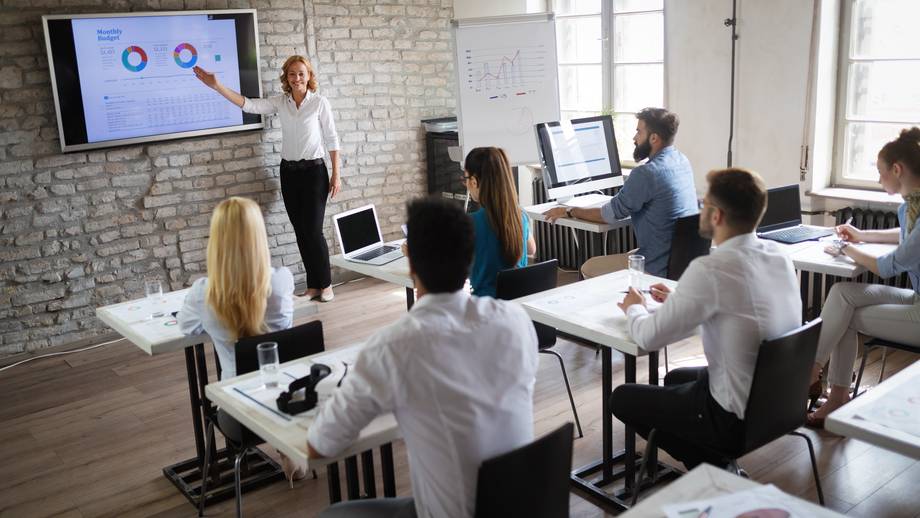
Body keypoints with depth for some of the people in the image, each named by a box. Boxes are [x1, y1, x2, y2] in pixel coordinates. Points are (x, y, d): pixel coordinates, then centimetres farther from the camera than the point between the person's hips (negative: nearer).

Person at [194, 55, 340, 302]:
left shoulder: (320, 102, -6)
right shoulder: (280, 102, 4)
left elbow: (331, 139, -4)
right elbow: (249, 105, -6)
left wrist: (336, 175, -7)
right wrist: (216, 86, -17)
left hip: (314, 171, -4)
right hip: (289, 172, 4)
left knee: (313, 230, -5)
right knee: (301, 231, 8)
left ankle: (325, 284, 10)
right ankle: (312, 286, 17)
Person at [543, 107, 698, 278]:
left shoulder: (647, 173, -22)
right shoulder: (682, 161, 4)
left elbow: (610, 214, -12)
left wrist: (569, 211, -1)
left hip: (659, 268, -9)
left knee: (589, 268, 6)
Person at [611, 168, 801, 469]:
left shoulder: (710, 270, -27)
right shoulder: (779, 256, -3)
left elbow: (649, 337, -18)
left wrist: (634, 309, 3)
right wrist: (679, 300, 16)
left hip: (738, 418, -8)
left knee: (622, 398, 11)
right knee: (675, 378, 31)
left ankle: (714, 471, 12)